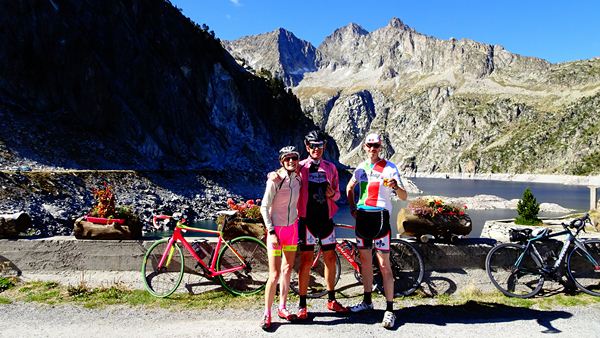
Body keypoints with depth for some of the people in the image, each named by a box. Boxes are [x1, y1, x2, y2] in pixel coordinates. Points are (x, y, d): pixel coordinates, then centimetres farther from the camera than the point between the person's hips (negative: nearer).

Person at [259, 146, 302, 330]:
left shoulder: (297, 179, 2)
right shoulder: (275, 180, -16)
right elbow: (264, 207, -14)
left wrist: (298, 222, 13)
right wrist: (271, 231, -18)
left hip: (292, 227, 6)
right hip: (276, 229, -6)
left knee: (287, 269, 13)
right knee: (275, 274, -6)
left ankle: (282, 308, 27)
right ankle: (267, 314, 9)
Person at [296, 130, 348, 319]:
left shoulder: (330, 167, 10)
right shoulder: (300, 167, -2)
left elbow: (337, 193, 15)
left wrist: (333, 193, -5)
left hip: (326, 218, 4)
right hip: (308, 219, -4)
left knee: (330, 258, 10)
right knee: (306, 260, -1)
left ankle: (331, 300, 26)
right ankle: (302, 304, 11)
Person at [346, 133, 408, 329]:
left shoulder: (389, 168, -5)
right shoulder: (361, 167, 10)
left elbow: (404, 197, -10)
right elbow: (350, 188, 26)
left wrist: (396, 187, -33)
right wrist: (352, 207, 12)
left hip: (380, 216, -5)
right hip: (362, 216, 5)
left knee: (384, 265, -5)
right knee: (365, 260, 14)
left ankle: (390, 310, 3)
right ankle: (367, 301, 29)